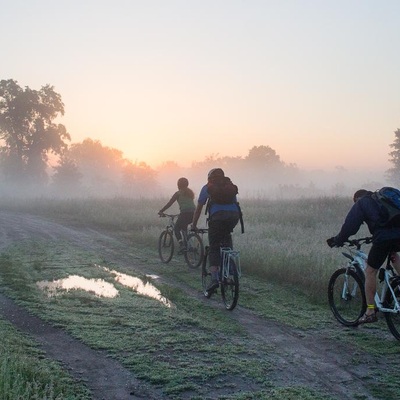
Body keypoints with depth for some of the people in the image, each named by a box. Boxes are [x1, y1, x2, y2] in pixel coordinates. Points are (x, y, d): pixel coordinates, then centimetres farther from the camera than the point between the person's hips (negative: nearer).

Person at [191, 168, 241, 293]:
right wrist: (230, 224, 49)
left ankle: (214, 279, -10)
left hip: (218, 216, -3)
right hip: (234, 215, 3)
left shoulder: (207, 188, 23)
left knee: (214, 249, 3)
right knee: (227, 234, 34)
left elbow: (198, 208, 23)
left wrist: (193, 225, 32)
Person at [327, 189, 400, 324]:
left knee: (370, 271, 10)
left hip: (383, 238, -6)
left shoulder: (360, 204, 13)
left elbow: (349, 226, 5)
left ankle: (370, 312, 12)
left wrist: (337, 240, 16)